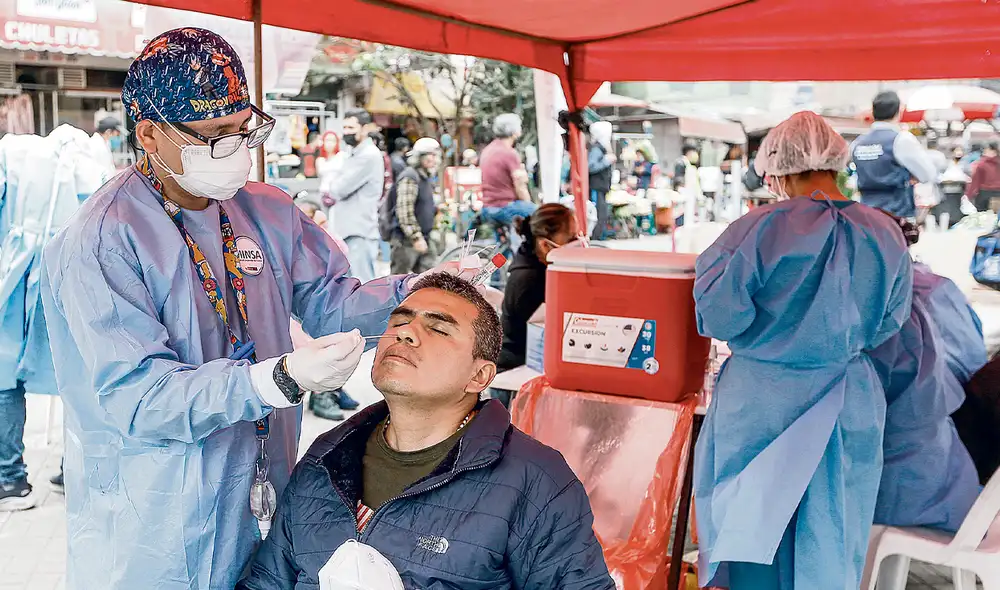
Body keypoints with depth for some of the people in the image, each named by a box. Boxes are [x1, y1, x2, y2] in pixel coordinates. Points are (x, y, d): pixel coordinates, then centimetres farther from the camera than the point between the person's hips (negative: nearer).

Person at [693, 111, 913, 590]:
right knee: (832, 539, 18)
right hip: (849, 408, 3)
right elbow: (888, 325, 5)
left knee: (752, 526, 15)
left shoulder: (757, 230, -17)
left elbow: (720, 317, -17)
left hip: (759, 401, -3)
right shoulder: (886, 235, -4)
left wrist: (711, 263, 0)